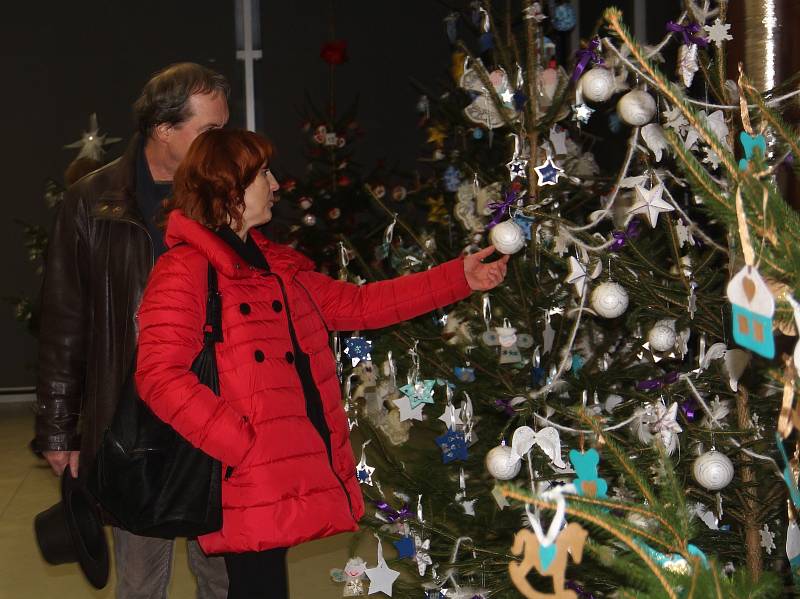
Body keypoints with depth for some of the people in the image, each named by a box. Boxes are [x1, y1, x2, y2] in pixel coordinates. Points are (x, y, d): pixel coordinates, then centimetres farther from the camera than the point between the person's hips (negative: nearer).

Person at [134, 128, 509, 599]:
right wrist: (241, 445, -21)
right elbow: (161, 377, -18)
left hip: (290, 478, 8)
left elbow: (355, 305, 21)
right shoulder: (186, 269, -10)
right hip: (248, 489, -8)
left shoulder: (277, 264, 18)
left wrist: (458, 278, 18)